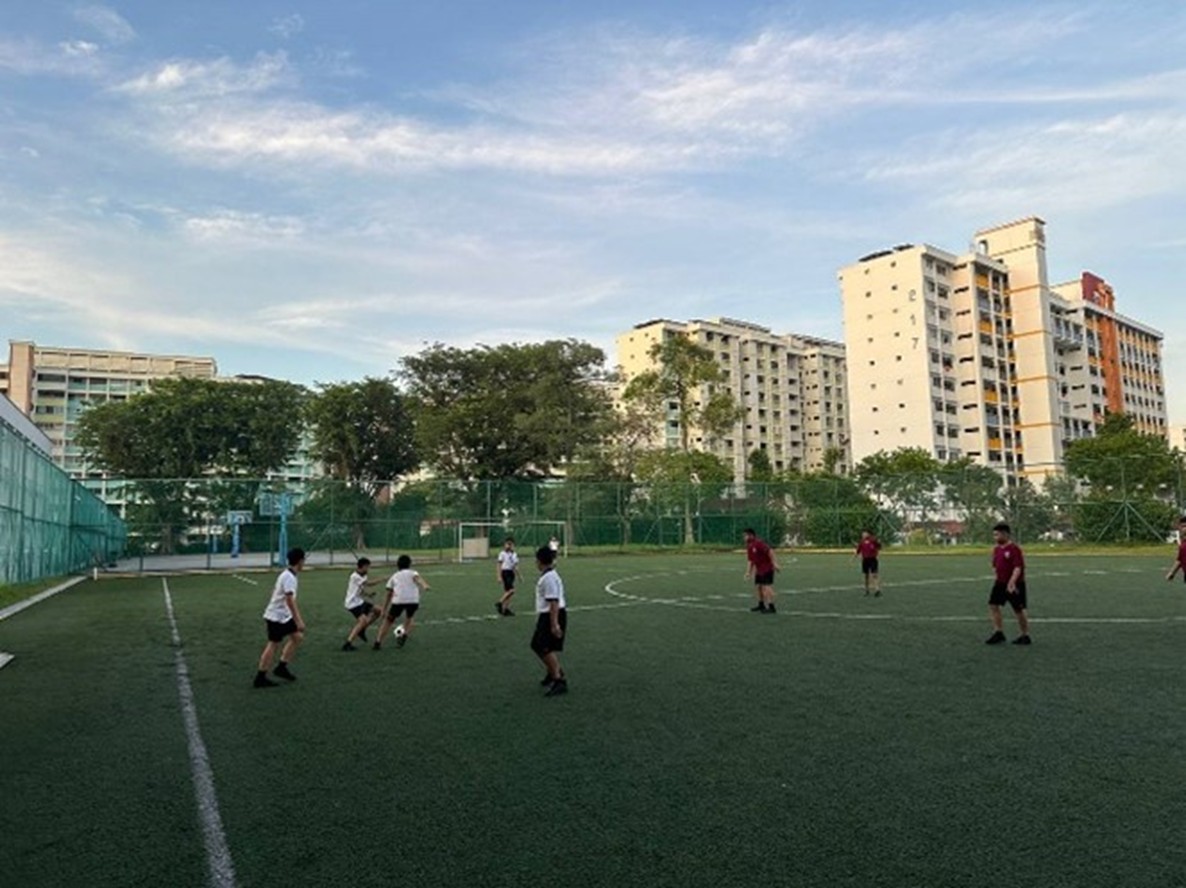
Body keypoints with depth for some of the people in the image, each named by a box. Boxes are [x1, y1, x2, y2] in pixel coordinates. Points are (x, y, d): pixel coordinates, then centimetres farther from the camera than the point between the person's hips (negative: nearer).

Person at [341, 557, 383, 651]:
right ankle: (348, 644, -25)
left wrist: (368, 594, -2)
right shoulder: (355, 577, -20)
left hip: (360, 601, 10)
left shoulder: (362, 576, 9)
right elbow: (369, 583, -25)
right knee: (363, 620, -26)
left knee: (378, 611, 11)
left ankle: (361, 630, 17)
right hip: (353, 603, -10)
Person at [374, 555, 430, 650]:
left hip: (398, 600, 1)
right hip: (413, 600, -1)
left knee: (388, 621, 20)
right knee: (410, 618, 28)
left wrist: (384, 610, 32)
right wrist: (424, 586, -22)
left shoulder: (394, 576, 29)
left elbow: (389, 595, 27)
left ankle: (378, 642, 12)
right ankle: (404, 634, 6)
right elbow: (417, 578, -3)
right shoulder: (412, 573, 23)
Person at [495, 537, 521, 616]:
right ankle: (499, 603, -5)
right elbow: (499, 566, -9)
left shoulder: (515, 554, 11)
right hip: (505, 572, -7)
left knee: (507, 591, 8)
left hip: (511, 573, 7)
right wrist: (499, 577, -15)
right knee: (511, 590, -18)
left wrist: (518, 576, 15)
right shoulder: (502, 554, -8)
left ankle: (506, 609, 12)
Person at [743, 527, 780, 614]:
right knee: (759, 586, 13)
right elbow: (751, 561, 19)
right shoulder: (749, 547, 10)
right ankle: (761, 605, 27)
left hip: (767, 569, -9)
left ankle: (771, 607, -11)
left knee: (766, 587, -13)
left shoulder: (759, 543, -18)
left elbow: (770, 551, -24)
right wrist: (749, 572, 16)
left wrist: (774, 563, -26)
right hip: (759, 570, 9)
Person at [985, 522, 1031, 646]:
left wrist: (1012, 582, -30)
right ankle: (998, 632, 8)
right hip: (1000, 583, 7)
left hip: (1015, 585, -7)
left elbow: (1018, 568, -22)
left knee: (1018, 610, 3)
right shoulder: (997, 550, 8)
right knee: (993, 605, 0)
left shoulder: (1014, 549, -17)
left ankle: (1025, 635, 18)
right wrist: (998, 578, 12)